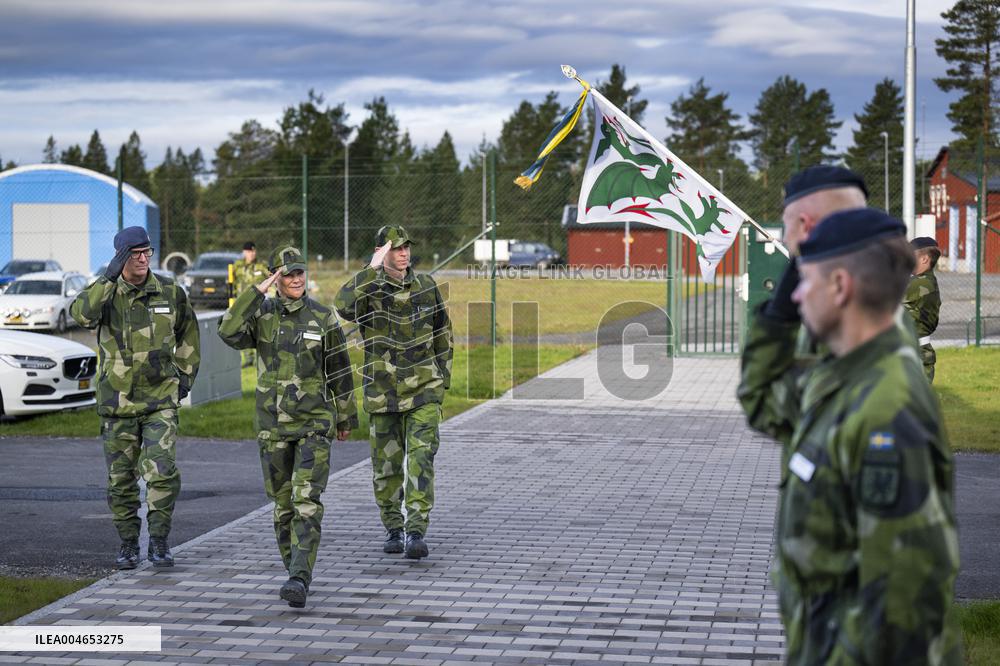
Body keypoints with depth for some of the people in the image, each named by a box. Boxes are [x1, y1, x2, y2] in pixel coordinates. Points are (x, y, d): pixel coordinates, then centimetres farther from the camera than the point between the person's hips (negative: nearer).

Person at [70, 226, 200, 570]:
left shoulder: (170, 292, 1)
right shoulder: (105, 292, -4)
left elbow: (188, 333, 17)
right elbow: (81, 313, -27)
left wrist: (185, 374, 11)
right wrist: (109, 277, -35)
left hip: (161, 399, 0)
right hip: (118, 400, 0)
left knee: (163, 471, -13)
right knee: (121, 478, 8)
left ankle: (159, 541, 1)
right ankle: (128, 544, 22)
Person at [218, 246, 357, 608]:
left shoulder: (324, 317, -4)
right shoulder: (261, 314, 1)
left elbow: (339, 370, 4)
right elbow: (229, 333, -21)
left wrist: (346, 418, 10)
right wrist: (259, 290, -20)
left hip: (314, 421, -3)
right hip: (273, 422, 3)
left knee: (307, 500, -15)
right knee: (283, 501, 10)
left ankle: (298, 582, -22)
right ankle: (297, 571, 29)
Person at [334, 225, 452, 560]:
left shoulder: (426, 286, 3)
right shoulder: (368, 290, -6)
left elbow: (442, 334, 13)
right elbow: (343, 306, -31)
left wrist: (443, 379, 10)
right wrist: (373, 268, -30)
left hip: (424, 391, 0)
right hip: (383, 392, 0)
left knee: (420, 459, -13)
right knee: (386, 465, 9)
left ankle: (417, 532, -15)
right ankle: (393, 529, 25)